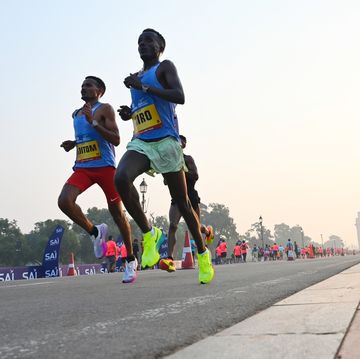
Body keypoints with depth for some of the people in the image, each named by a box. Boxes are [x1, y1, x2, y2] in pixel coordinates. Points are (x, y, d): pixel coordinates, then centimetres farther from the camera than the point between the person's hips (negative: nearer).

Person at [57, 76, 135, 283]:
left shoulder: (105, 109, -2)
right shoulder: (76, 114, 19)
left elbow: (116, 140, -12)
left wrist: (93, 122, -18)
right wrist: (74, 144, 14)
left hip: (105, 166, -5)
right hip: (82, 167, 6)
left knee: (117, 212, 2)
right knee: (64, 201, -21)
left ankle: (130, 259, 17)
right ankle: (95, 231, 3)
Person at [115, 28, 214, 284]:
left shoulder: (165, 67, 2)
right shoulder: (137, 77, 22)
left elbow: (179, 96, -15)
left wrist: (143, 87, -16)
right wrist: (130, 113, 10)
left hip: (166, 141, -5)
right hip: (140, 143, 5)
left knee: (182, 201, 3)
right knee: (121, 178, -27)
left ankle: (202, 253, 20)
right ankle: (149, 234, -11)